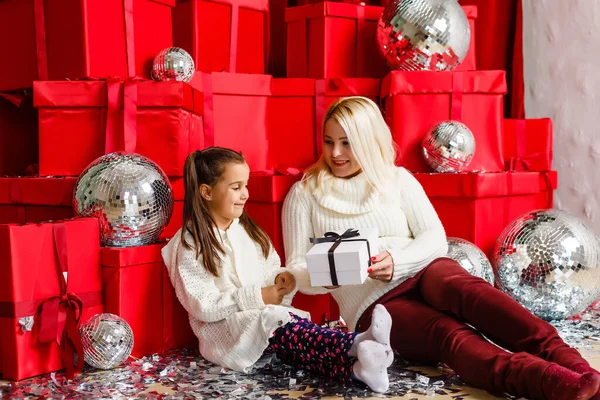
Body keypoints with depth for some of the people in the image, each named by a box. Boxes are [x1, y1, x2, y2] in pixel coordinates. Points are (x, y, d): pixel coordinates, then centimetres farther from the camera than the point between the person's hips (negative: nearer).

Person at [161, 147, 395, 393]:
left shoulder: (246, 230, 15)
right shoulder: (189, 245, -8)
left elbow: (269, 269, 20)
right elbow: (202, 306, -14)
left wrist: (280, 278, -5)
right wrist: (256, 298, -20)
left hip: (267, 315, 6)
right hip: (223, 329, -6)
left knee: (298, 342, -29)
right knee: (282, 324, -36)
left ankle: (356, 367, -58)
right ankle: (356, 346, -58)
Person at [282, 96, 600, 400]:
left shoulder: (397, 178, 15)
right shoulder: (304, 194, 10)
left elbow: (436, 239, 4)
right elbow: (296, 271, 6)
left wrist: (396, 262, -17)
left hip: (423, 273, 3)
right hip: (373, 304, -2)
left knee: (465, 288, -35)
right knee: (450, 335, -33)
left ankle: (568, 362, -52)